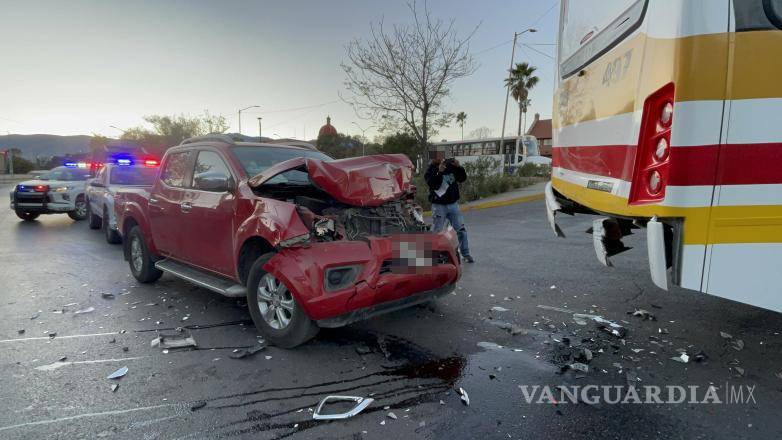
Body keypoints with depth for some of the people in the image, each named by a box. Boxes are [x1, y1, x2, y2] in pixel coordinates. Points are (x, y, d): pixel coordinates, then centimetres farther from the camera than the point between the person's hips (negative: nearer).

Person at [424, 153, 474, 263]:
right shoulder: (430, 170, -5)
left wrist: (459, 167, -11)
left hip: (453, 204, 3)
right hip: (438, 205, -3)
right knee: (438, 232, 2)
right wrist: (439, 172, -33)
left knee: (461, 229, 6)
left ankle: (465, 254, 17)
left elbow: (462, 179, 5)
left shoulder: (450, 164, 4)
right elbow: (432, 184, -22)